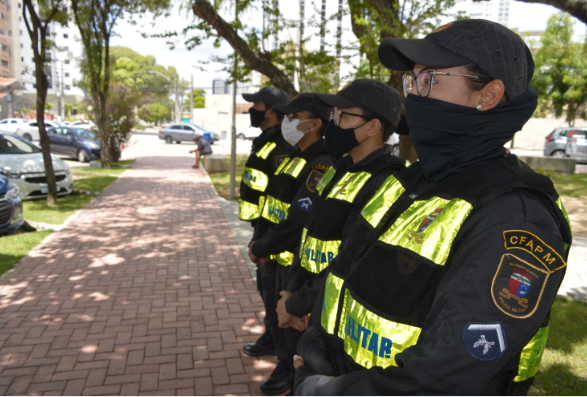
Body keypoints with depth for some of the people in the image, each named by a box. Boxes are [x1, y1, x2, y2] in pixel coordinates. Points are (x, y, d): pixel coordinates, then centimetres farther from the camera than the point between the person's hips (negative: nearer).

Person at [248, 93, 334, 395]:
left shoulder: (321, 166, -20)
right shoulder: (292, 159, 10)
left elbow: (298, 221, -26)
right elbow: (270, 203, 11)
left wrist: (260, 248, -16)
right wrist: (258, 242, -2)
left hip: (299, 263, -9)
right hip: (276, 259, 9)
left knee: (295, 321, 8)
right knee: (276, 314, 21)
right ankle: (284, 367, 43)